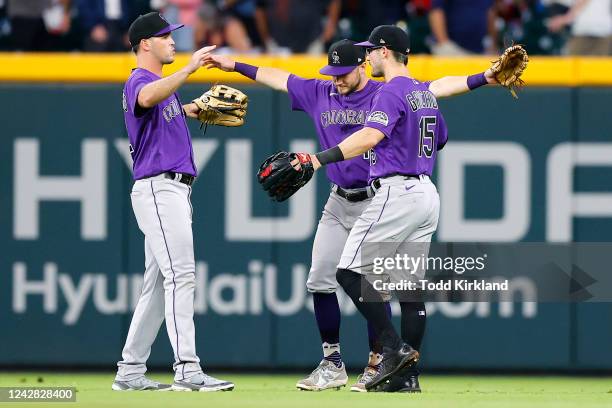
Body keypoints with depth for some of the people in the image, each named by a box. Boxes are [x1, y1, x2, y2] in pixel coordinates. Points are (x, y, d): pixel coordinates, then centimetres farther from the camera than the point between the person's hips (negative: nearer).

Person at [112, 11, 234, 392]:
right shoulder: (140, 82, -11)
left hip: (174, 190, 11)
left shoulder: (164, 83, 20)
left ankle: (131, 372, 14)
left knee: (158, 285, 11)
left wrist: (187, 110, 26)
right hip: (158, 187, -11)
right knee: (181, 275, -17)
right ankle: (187, 369, -23)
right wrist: (189, 68, -41)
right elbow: (147, 98, -37)